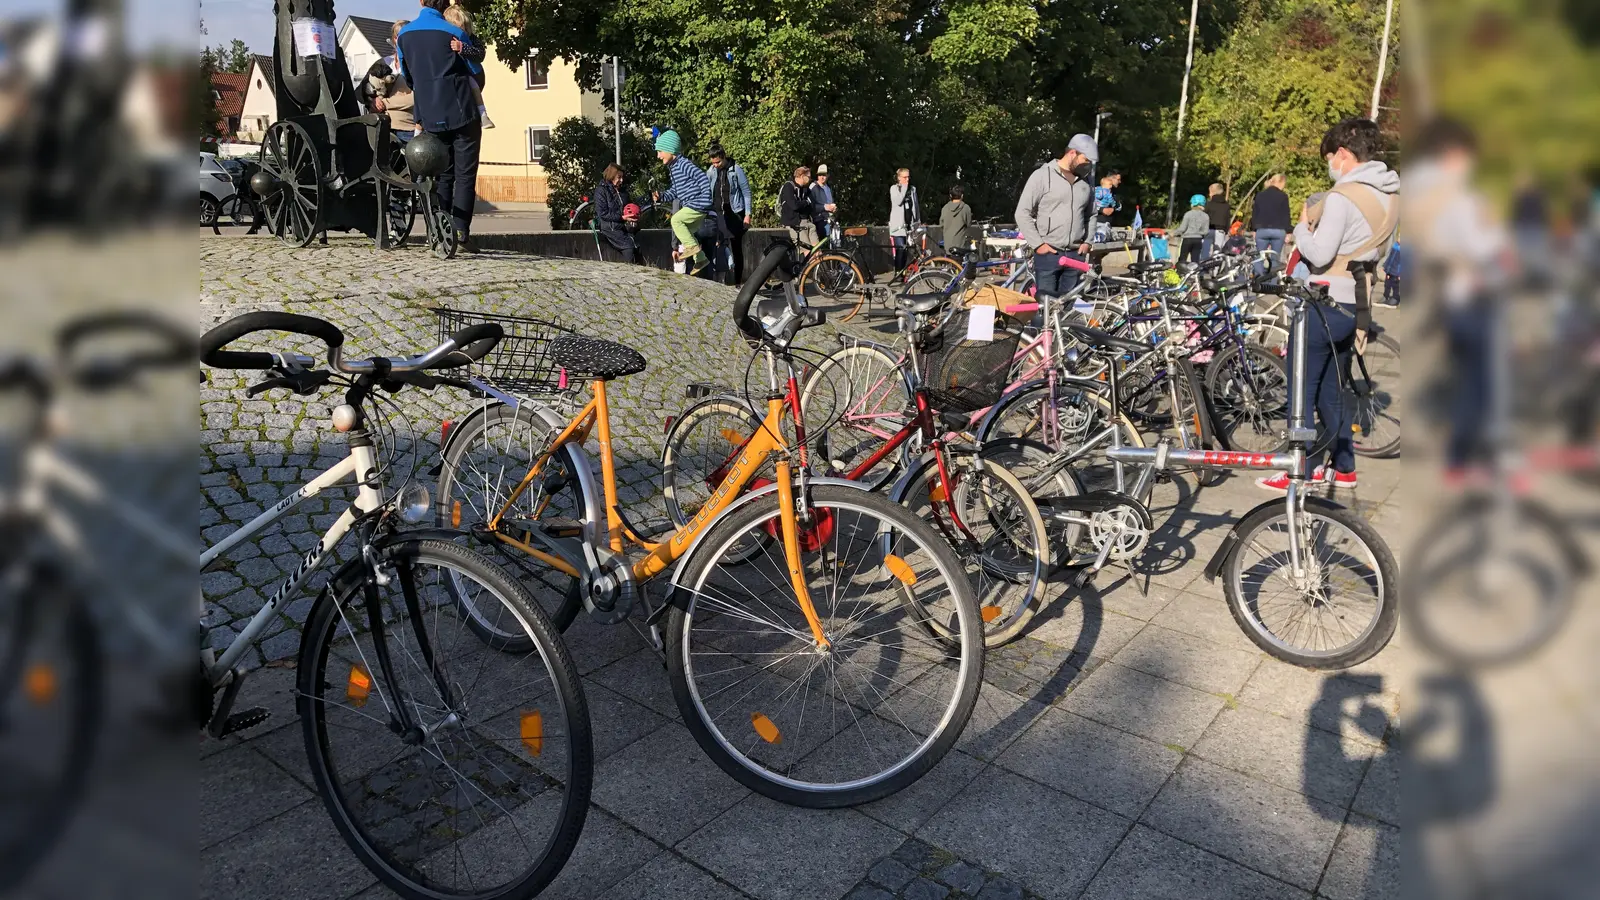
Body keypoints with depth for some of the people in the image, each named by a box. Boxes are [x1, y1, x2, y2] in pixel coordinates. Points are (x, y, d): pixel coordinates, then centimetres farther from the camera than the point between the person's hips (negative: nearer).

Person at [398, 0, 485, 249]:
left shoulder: (404, 34, 9)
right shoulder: (454, 33, -4)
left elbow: (408, 78, 18)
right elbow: (476, 72, 7)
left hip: (431, 118, 4)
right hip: (462, 113, -4)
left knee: (442, 175, 11)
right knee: (465, 175, -1)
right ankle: (461, 233, -10)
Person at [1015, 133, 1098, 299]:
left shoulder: (1085, 182, 12)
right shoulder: (1043, 175, -4)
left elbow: (1090, 215, 23)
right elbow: (1023, 213, -5)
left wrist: (1087, 241, 8)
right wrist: (1037, 244, -10)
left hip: (1076, 255, 5)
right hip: (1047, 254, -5)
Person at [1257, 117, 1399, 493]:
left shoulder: (1343, 197, -18)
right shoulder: (1391, 196, 9)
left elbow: (1319, 254, -22)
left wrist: (1302, 228, -4)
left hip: (1325, 304, -9)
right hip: (1358, 305, 9)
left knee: (1302, 389, 0)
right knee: (1332, 389, 18)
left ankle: (1301, 473, 4)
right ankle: (1343, 468, 24)